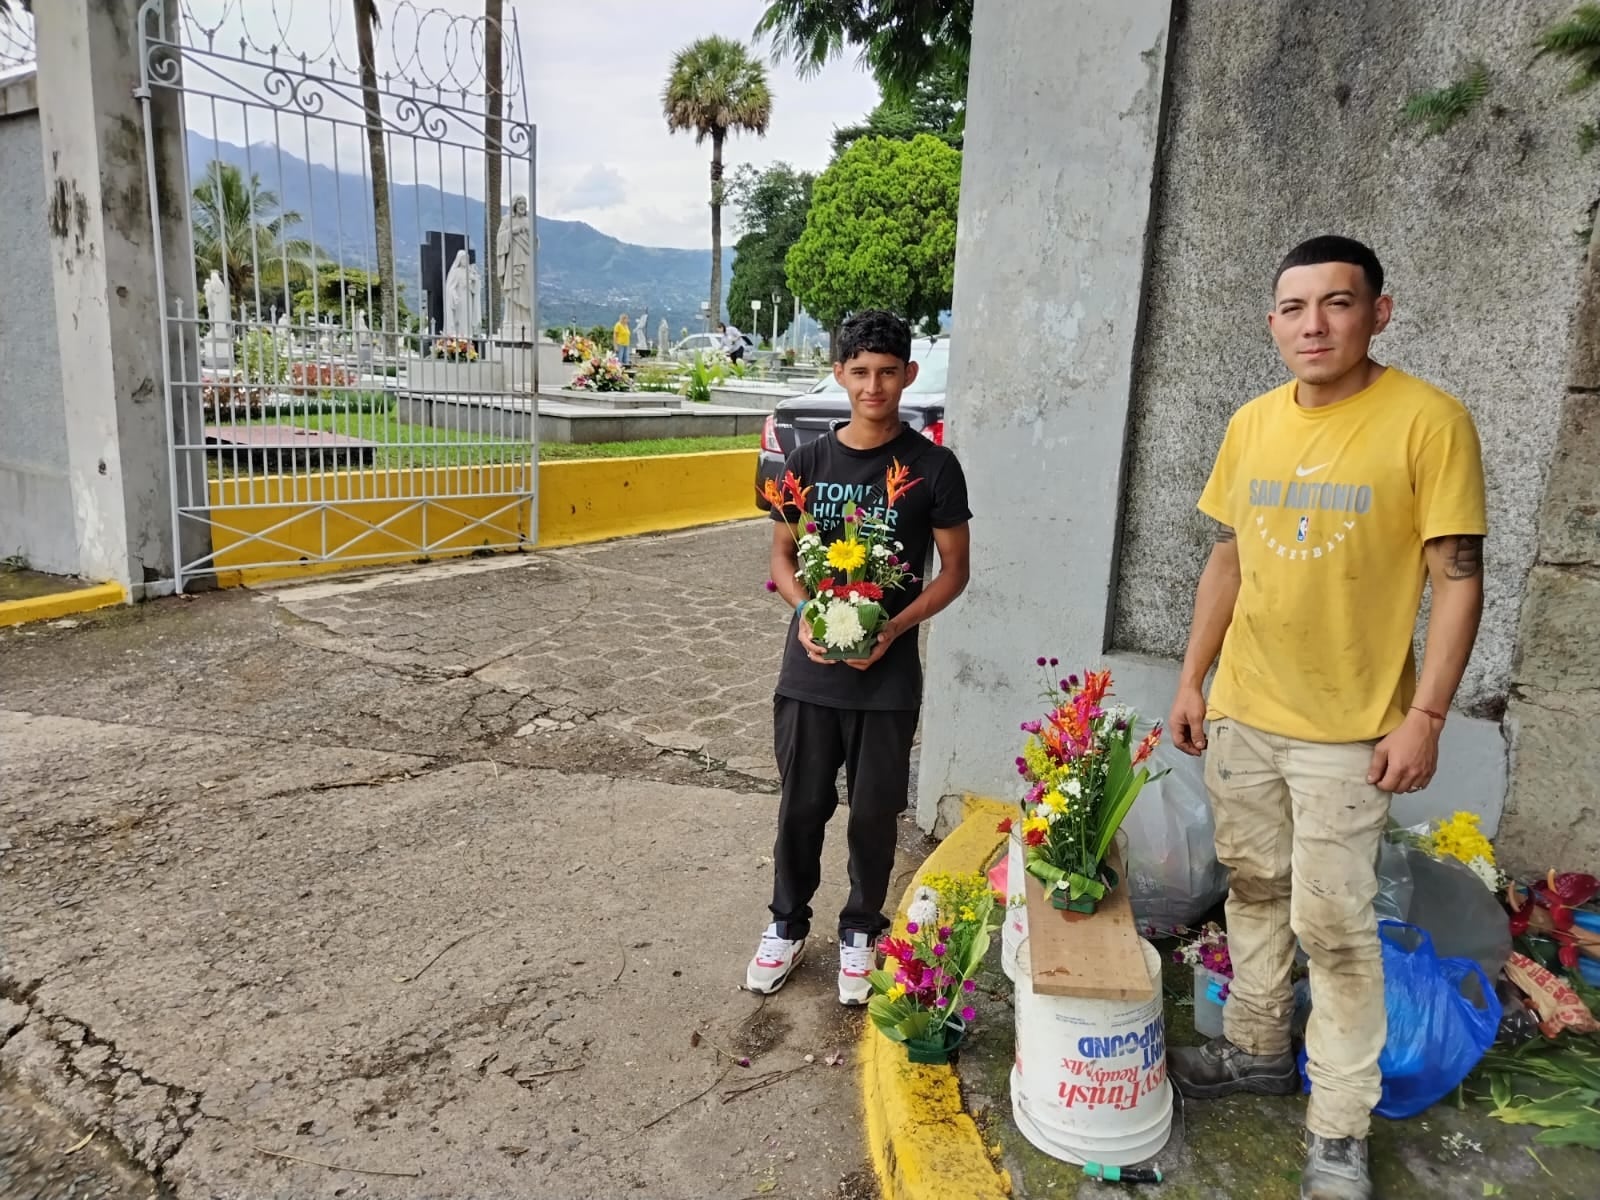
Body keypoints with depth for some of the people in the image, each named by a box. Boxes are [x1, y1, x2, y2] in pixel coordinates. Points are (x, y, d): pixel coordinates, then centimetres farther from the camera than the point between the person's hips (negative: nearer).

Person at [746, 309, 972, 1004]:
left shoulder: (932, 466, -5)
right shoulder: (809, 462, 2)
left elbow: (953, 570, -1)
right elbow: (782, 556, 9)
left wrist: (894, 627, -15)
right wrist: (805, 614, -11)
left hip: (887, 674, -2)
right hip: (809, 667, 2)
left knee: (874, 813, 10)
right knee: (801, 806, 12)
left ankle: (859, 932, 32)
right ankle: (788, 926, 33)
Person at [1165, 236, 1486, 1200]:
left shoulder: (1428, 420, -12)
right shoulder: (1252, 424, 3)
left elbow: (1458, 579, -11)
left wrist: (1425, 716, -15)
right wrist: (1192, 678, 9)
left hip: (1349, 728, -5)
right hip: (1242, 711, 5)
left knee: (1334, 924, 1)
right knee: (1254, 888, 18)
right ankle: (1257, 1048, 37)